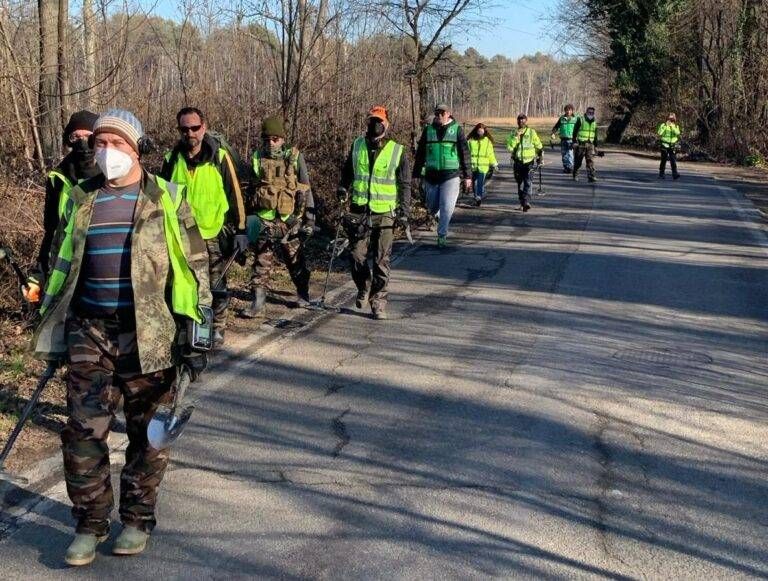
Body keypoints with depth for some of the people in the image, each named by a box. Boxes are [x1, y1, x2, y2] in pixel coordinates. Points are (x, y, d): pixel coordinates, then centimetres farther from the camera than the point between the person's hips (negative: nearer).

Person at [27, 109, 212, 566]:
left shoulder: (166, 200, -2)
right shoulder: (81, 200, 9)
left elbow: (194, 266, -1)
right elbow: (60, 265, 18)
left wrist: (194, 331, -6)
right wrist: (52, 329, 16)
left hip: (149, 334, -3)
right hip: (90, 332, 3)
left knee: (148, 431, 7)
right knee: (83, 429, 0)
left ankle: (138, 519, 23)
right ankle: (90, 524, 14)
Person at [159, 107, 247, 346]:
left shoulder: (220, 156, -6)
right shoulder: (172, 159, 2)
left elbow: (235, 194, -4)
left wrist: (240, 230, -5)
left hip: (214, 234, -2)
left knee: (216, 285, 7)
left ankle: (217, 328, 20)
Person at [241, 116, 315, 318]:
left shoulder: (295, 158, -3)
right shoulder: (257, 158, 5)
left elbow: (306, 190, 0)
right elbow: (251, 191, 15)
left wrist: (309, 218, -3)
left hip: (290, 220, -1)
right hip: (265, 220, 1)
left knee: (295, 260, 13)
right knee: (262, 263, -4)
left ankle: (303, 295, 33)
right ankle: (258, 302, -2)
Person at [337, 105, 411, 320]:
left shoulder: (397, 151, -1)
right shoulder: (357, 146, 7)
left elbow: (405, 184, 3)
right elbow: (347, 171, 21)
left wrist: (404, 209, -4)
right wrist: (343, 188, 3)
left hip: (385, 213, -2)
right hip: (359, 211, 2)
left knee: (381, 260, -1)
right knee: (356, 256, 3)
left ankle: (378, 300, 9)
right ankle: (364, 287, 30)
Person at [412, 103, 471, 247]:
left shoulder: (456, 130, 1)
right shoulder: (428, 130, 7)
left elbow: (465, 153, 2)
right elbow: (420, 153, 11)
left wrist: (467, 176, 0)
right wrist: (416, 174, 9)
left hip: (451, 176, -3)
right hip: (431, 176, 3)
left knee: (447, 207, -8)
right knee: (432, 207, 10)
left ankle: (442, 235, 4)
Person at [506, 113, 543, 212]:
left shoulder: (532, 132, 1)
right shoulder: (513, 134, 5)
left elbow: (539, 146, 13)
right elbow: (509, 148, -9)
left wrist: (540, 156, 19)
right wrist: (516, 137, -16)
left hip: (529, 162, -3)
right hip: (518, 162, 3)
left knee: (528, 183, -16)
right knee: (520, 184, 11)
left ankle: (526, 202, -25)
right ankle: (522, 202, 25)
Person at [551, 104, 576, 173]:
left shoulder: (575, 119, 3)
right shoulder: (562, 118, 9)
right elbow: (556, 127, 12)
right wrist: (553, 133, -4)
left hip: (571, 139, -3)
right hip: (563, 139, 3)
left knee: (570, 154, -12)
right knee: (564, 154, 7)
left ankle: (570, 167, -10)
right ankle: (565, 167, 16)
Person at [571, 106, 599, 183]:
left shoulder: (594, 123, 14)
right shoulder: (580, 120, -2)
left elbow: (595, 136, 21)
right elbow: (575, 131, -4)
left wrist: (596, 146, 19)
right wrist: (574, 141, -12)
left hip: (590, 144, 4)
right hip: (581, 144, -4)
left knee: (591, 160, -7)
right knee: (578, 161, 3)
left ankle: (591, 176, -9)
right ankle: (575, 175, 16)